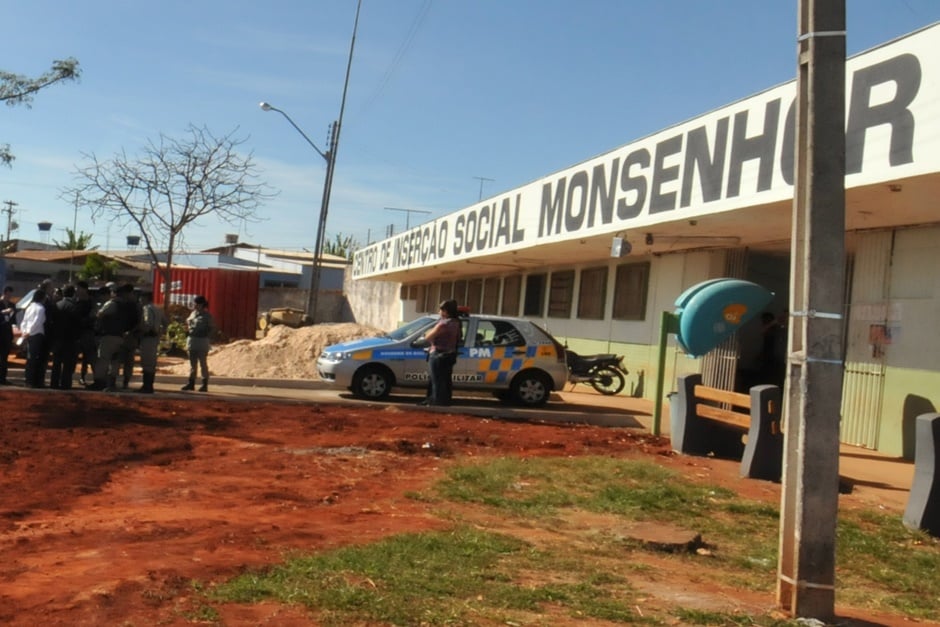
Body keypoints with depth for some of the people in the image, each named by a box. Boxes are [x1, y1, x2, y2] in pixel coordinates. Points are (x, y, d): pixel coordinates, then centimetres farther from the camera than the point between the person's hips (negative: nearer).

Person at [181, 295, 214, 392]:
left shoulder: (207, 315, -6)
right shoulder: (193, 313, 13)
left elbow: (212, 328, -4)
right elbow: (188, 324, 24)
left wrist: (206, 337, -12)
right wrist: (187, 330, 5)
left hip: (202, 341, -7)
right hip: (191, 340, 7)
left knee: (203, 364, -1)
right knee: (192, 364, 12)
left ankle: (205, 385, 4)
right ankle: (191, 383, 18)